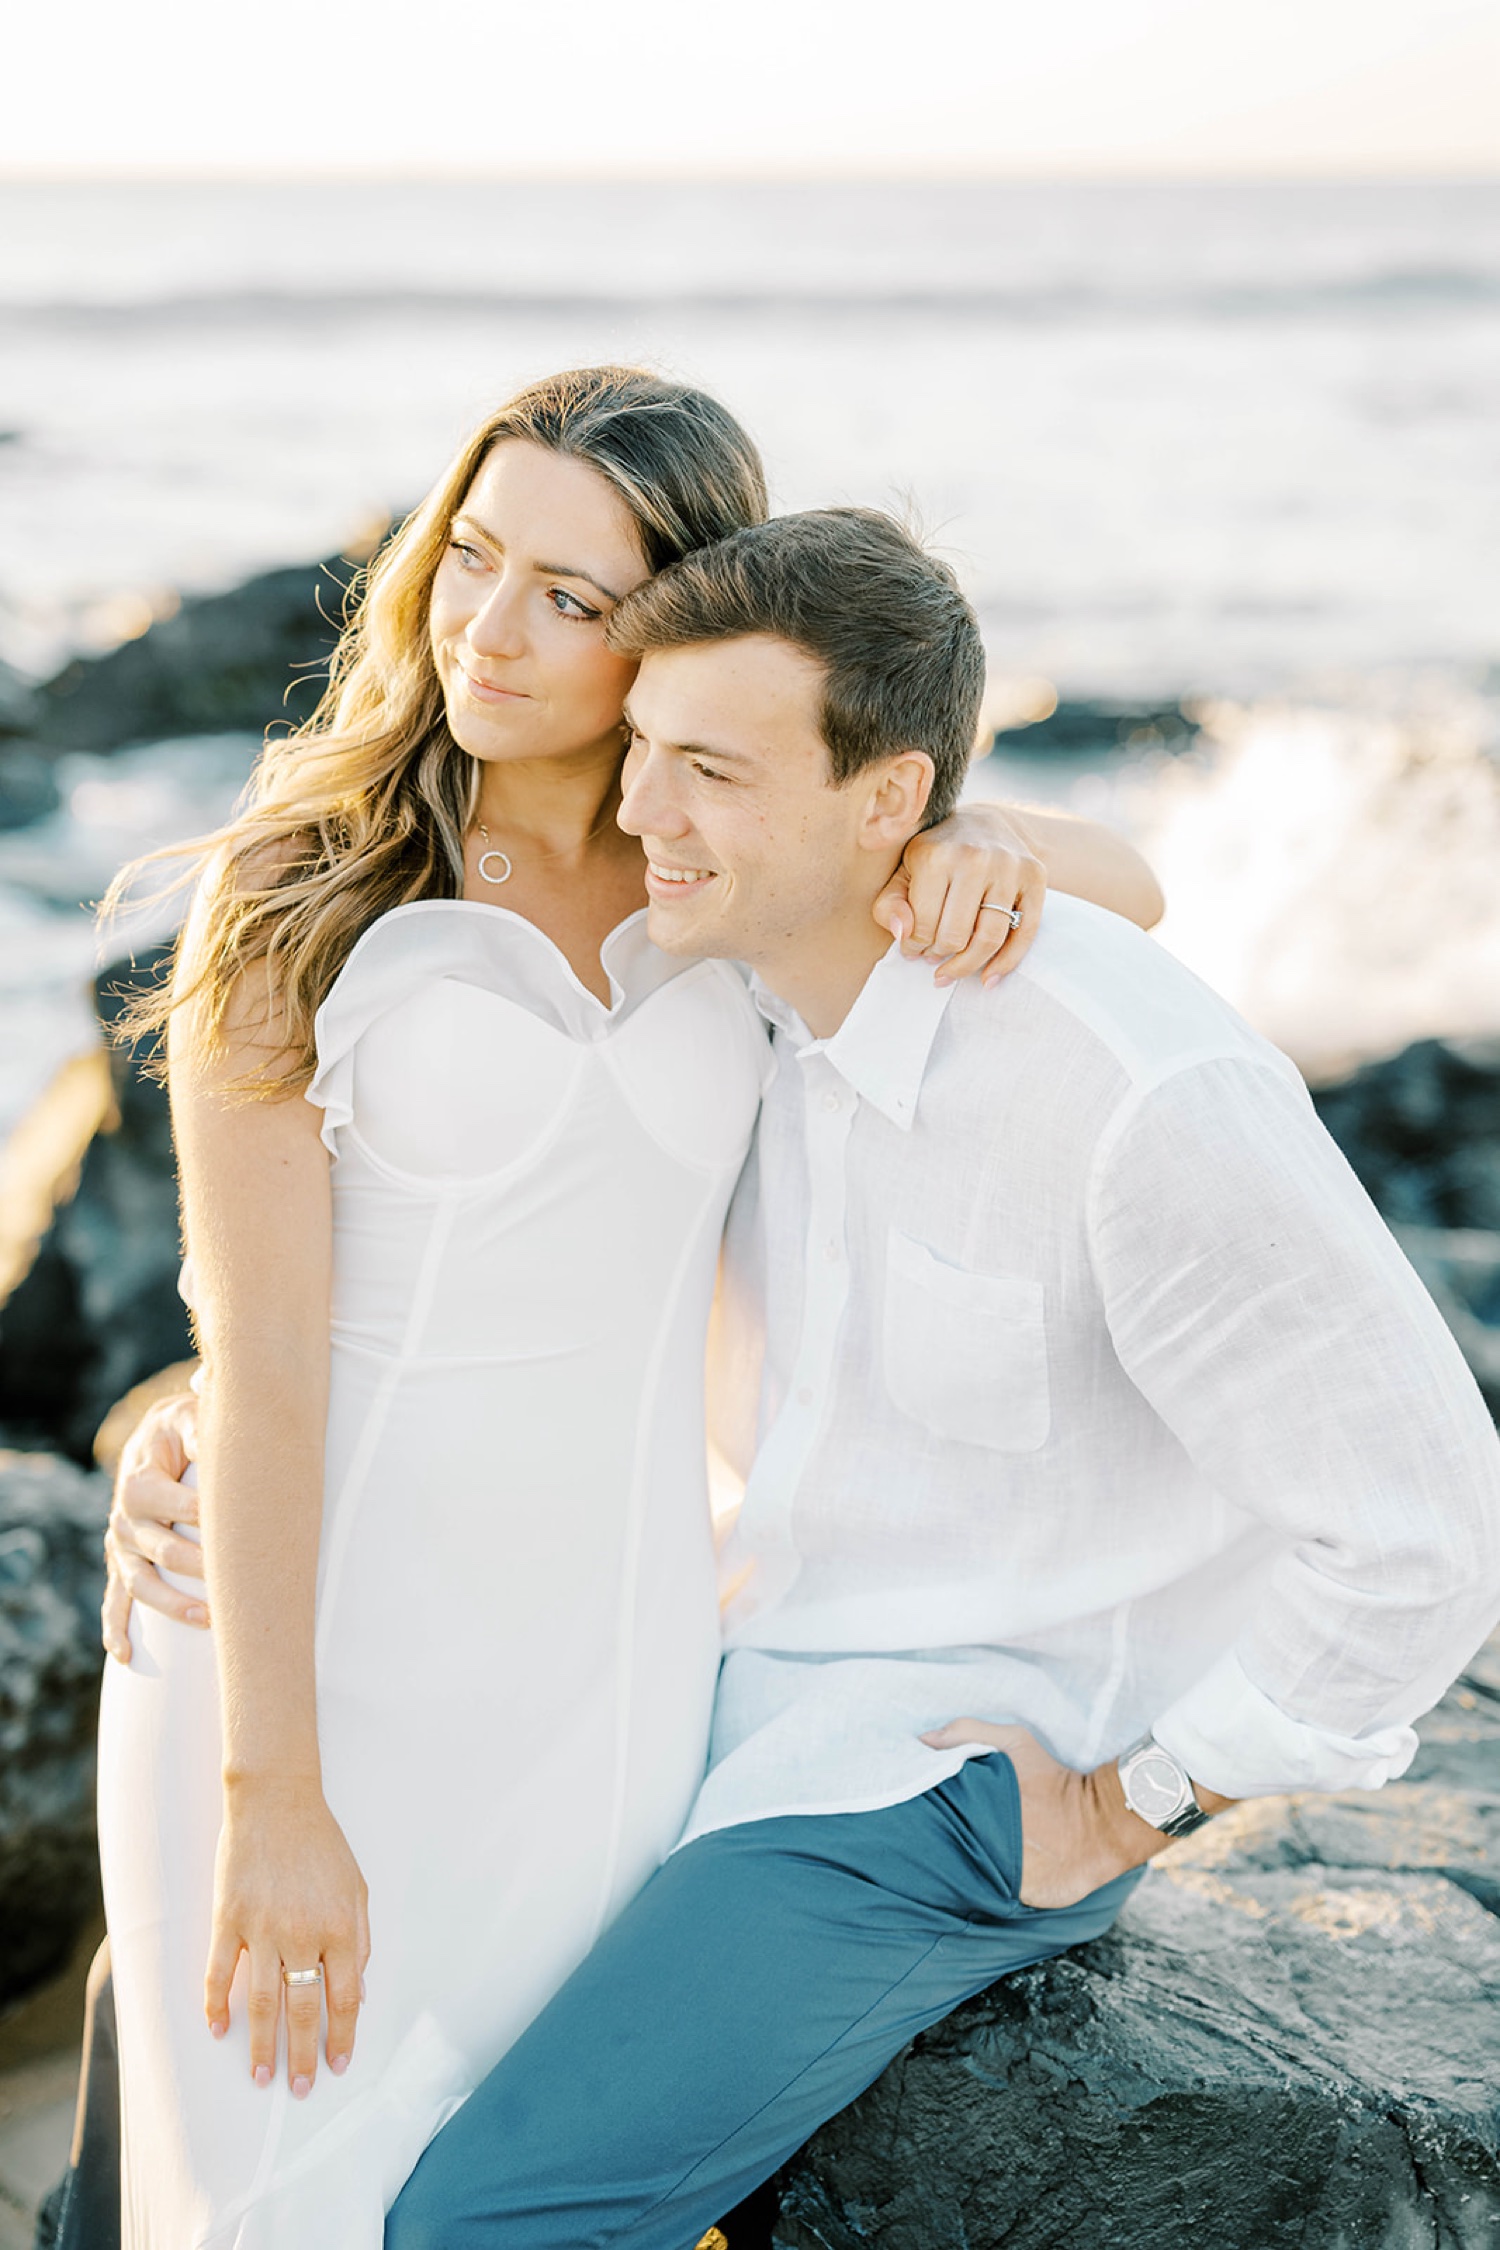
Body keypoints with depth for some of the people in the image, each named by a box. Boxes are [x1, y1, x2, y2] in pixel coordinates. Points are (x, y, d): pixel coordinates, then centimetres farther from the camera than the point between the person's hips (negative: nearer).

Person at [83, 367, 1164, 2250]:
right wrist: (270, 1796, -17)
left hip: (601, 1675, 3)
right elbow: (257, 1359, -13)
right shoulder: (290, 898, -8)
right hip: (302, 1656, -3)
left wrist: (969, 846, -13)